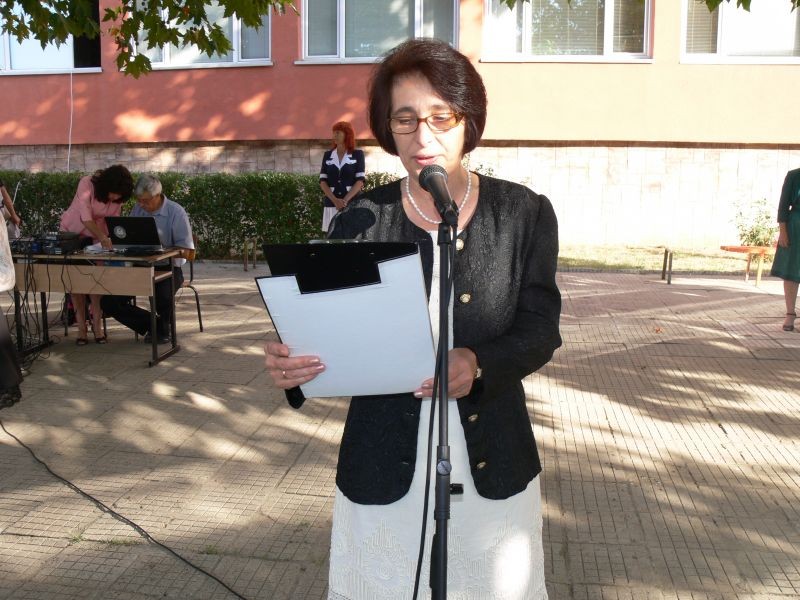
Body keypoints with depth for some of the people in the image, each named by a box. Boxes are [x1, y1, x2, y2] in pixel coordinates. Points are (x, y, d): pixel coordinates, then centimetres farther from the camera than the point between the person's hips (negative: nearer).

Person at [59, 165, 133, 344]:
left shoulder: (118, 197, -14)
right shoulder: (87, 184, -28)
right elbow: (86, 216, -35)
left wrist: (112, 240, -26)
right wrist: (103, 238, -47)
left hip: (96, 236, 3)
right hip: (72, 233, -3)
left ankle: (97, 325, -3)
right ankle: (81, 327, -1)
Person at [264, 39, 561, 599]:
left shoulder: (524, 213, -2)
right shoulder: (362, 219, -3)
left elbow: (540, 329, -4)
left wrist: (478, 363, -24)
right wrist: (293, 363, -25)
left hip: (493, 468, 1)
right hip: (384, 472, 0)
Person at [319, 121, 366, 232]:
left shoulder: (358, 154, 3)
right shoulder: (327, 155, 11)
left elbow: (360, 181, -4)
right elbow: (322, 181, 5)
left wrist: (345, 200, -15)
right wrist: (335, 200, -10)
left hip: (352, 204, -2)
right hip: (331, 204, 2)